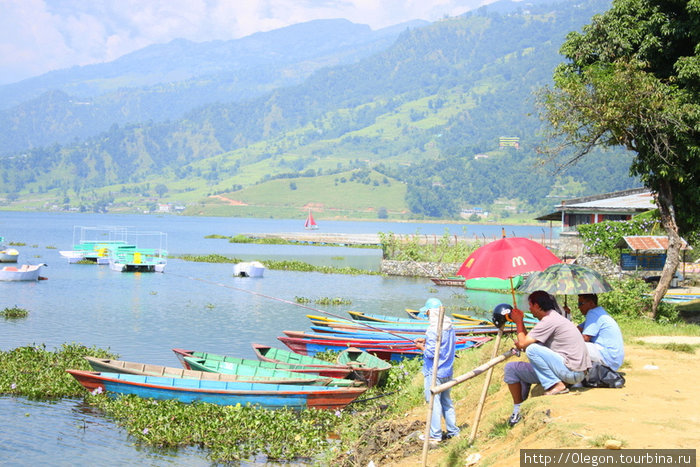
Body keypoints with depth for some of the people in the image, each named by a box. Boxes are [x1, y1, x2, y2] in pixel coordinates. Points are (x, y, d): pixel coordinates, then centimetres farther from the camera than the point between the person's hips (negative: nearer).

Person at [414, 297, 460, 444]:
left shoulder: (433, 329, -21)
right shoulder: (449, 327, 4)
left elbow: (431, 353, -22)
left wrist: (421, 347, -4)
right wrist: (426, 340, 15)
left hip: (434, 372, -8)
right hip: (447, 371, 8)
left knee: (434, 402, 0)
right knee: (446, 401, 18)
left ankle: (435, 435, 6)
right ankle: (453, 431, 24)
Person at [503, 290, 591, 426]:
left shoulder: (549, 320, -14)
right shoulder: (555, 317, 18)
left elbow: (522, 344, -15)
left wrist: (519, 321, -2)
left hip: (572, 372, -10)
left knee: (532, 349, -27)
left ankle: (555, 385, -18)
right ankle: (518, 410, 21)